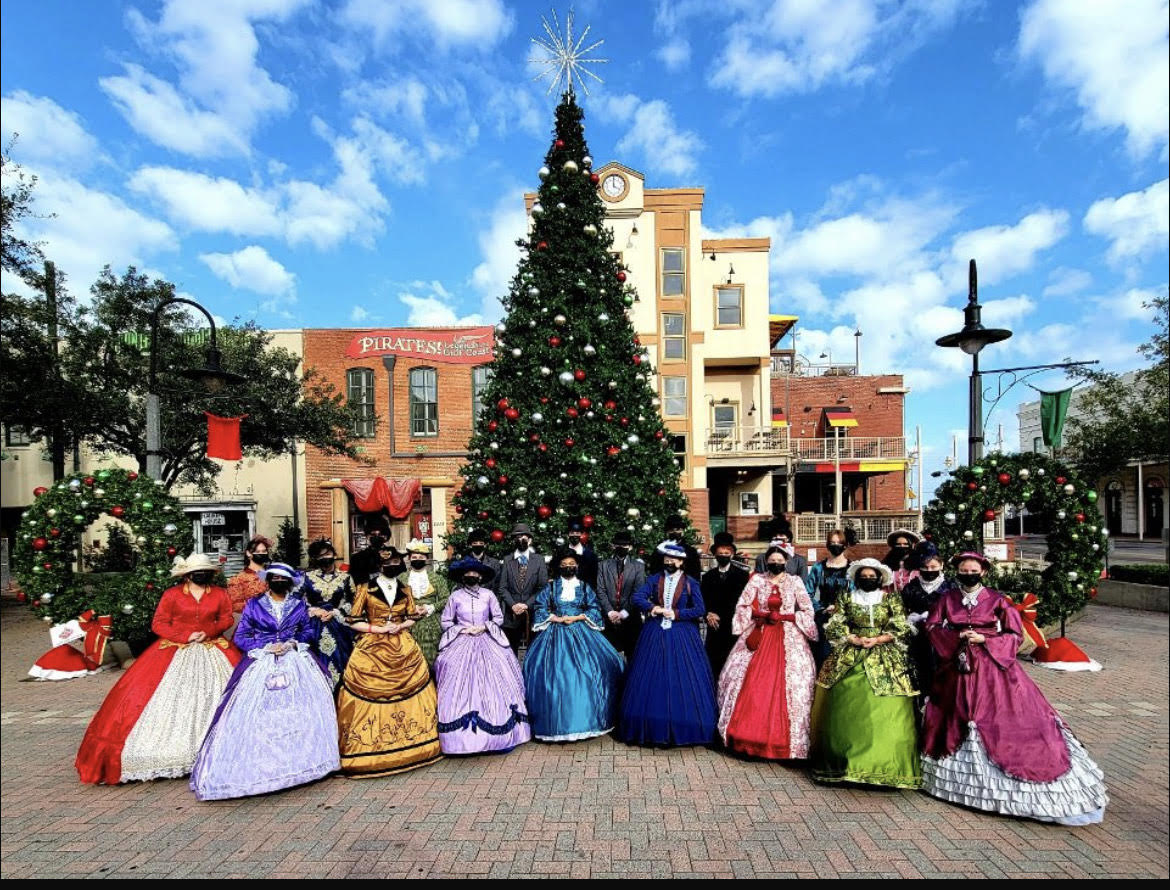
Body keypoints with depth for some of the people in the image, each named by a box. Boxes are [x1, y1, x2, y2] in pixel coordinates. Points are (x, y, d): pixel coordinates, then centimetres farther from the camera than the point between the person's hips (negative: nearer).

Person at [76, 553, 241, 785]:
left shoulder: (220, 594, 4)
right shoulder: (172, 595, -1)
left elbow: (226, 619, 5)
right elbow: (158, 624, -2)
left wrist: (208, 632, -14)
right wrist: (186, 636, -14)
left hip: (212, 651, 1)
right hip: (174, 653, 0)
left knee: (209, 698, -4)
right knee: (169, 699, -6)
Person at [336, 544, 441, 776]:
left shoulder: (405, 590, 11)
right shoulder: (365, 589, -1)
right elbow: (355, 622, -3)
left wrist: (399, 627, -7)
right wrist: (381, 629, -13)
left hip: (403, 649, 3)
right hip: (372, 649, -3)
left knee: (408, 695, 2)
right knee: (371, 699, -5)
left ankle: (408, 745, 14)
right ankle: (371, 748, 7)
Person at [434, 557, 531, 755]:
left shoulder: (488, 595, 3)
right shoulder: (456, 596, 1)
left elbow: (499, 618, 8)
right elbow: (445, 621, 6)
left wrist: (484, 627, -6)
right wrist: (463, 629, -6)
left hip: (487, 642, 1)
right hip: (461, 644, 0)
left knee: (493, 682, -5)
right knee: (462, 686, -6)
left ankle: (502, 736, 3)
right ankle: (464, 736, 2)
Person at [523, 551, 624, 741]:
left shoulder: (584, 587, 8)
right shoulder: (551, 586, 5)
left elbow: (595, 609, 3)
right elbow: (539, 607, 1)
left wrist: (576, 618, -10)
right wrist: (556, 618, -11)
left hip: (581, 633, 1)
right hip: (556, 633, -1)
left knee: (586, 672, -8)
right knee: (555, 673, -8)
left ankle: (586, 717, 4)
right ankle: (556, 722, 3)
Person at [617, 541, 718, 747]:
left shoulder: (690, 583, 1)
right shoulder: (654, 579, 6)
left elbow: (700, 610, -5)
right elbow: (637, 597, -5)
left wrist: (675, 613, -10)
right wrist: (654, 608, -19)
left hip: (682, 636, -1)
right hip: (655, 635, 2)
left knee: (682, 682, -1)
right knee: (653, 679, 2)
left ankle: (683, 729, 10)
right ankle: (654, 729, 12)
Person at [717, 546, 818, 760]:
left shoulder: (794, 582, 5)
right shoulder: (756, 580, 5)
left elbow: (808, 611, 3)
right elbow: (741, 607, 3)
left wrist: (783, 616, -9)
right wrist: (762, 614, -12)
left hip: (788, 638, 0)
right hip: (758, 636, 1)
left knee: (789, 685, -6)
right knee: (752, 684, -4)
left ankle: (782, 740, 5)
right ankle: (747, 734, 8)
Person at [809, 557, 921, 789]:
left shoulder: (891, 599, 6)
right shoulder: (846, 598, 8)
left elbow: (900, 629, 2)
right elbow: (835, 626, 4)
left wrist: (876, 640, -10)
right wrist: (855, 640, -10)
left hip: (884, 660, -1)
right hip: (849, 659, 1)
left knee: (885, 709, -7)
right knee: (847, 709, -1)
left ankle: (885, 765, 4)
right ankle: (844, 761, 12)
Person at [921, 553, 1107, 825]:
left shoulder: (997, 600, -2)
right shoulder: (946, 598, 2)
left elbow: (1015, 634, -1)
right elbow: (932, 626, 2)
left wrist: (984, 639, -14)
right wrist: (957, 636, -12)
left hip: (992, 666, -2)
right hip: (957, 666, 2)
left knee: (1002, 718, -5)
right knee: (956, 718, 10)